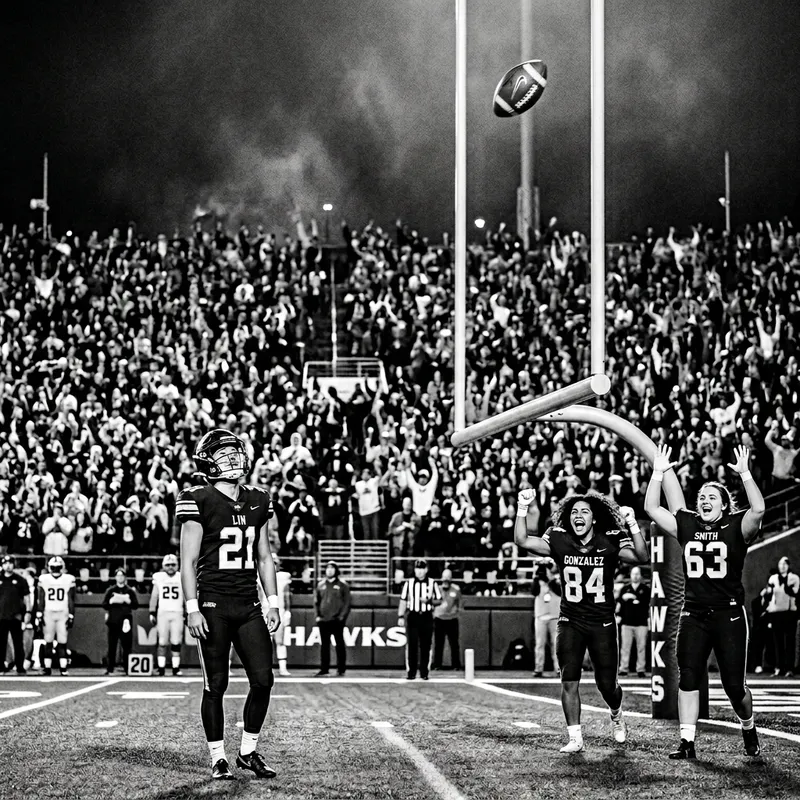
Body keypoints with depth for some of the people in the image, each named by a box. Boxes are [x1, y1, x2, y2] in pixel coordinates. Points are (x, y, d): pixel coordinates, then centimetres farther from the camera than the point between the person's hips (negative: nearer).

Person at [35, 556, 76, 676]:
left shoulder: (69, 580, 1)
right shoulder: (44, 579, 3)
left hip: (63, 614, -1)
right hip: (48, 613, 1)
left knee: (62, 642, -1)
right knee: (48, 642, 1)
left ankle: (63, 669, -3)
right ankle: (47, 668, -1)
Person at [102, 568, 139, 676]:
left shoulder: (130, 591, 10)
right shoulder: (110, 590, 9)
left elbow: (136, 605, 5)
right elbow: (104, 605, 5)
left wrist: (128, 601, -11)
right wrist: (112, 601, -13)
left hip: (126, 620, 0)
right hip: (113, 621, 0)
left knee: (127, 645, -3)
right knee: (112, 646, -2)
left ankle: (127, 668, 3)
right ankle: (109, 669, 1)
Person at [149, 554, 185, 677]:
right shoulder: (159, 577, 6)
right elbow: (154, 596, 9)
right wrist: (152, 613, 4)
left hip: (177, 613, 0)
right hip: (162, 612, 0)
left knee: (176, 642, -4)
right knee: (162, 642, -3)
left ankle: (176, 668, 0)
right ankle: (161, 668, 0)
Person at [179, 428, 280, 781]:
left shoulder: (257, 501, 11)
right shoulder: (199, 501, -6)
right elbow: (188, 560, -6)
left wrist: (272, 603, 11)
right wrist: (192, 609, -11)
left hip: (248, 606, 5)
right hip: (213, 604, -5)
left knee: (263, 679, 0)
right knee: (215, 684, 0)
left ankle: (248, 752, 14)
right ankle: (218, 759, 9)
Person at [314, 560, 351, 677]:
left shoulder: (342, 585, 2)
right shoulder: (321, 585, 13)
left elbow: (347, 602, -1)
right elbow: (316, 601, 16)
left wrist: (342, 616, -9)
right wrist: (318, 615, 5)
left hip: (337, 620, -3)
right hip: (323, 620, 3)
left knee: (339, 644, 0)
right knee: (324, 645, 3)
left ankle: (341, 668, 4)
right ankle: (324, 668, 7)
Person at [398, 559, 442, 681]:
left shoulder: (432, 583, 5)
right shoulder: (409, 583, 6)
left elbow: (439, 600, 7)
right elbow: (403, 601, 7)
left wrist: (429, 601, -12)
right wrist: (401, 616, 0)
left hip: (426, 617, 0)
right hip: (412, 616, 0)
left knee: (425, 646, 0)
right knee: (411, 645, -3)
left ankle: (424, 672, 6)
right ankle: (411, 672, 2)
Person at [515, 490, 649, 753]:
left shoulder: (610, 542, -7)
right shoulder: (559, 541, -3)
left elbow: (641, 557, -21)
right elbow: (522, 540, -10)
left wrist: (632, 524, -32)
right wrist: (523, 509, -21)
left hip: (602, 623, -1)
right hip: (570, 622, 1)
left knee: (606, 684, 5)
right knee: (569, 681, -8)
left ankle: (617, 716, 38)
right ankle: (575, 738, 0)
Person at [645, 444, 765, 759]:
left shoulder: (736, 527, -2)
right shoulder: (686, 525, 9)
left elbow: (758, 509, -21)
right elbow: (651, 508, 5)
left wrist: (745, 473, -24)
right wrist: (658, 473, -2)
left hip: (728, 615, -3)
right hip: (694, 616, 3)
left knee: (734, 684, 0)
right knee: (687, 678, -4)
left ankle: (749, 729, 27)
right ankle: (687, 742, -1)